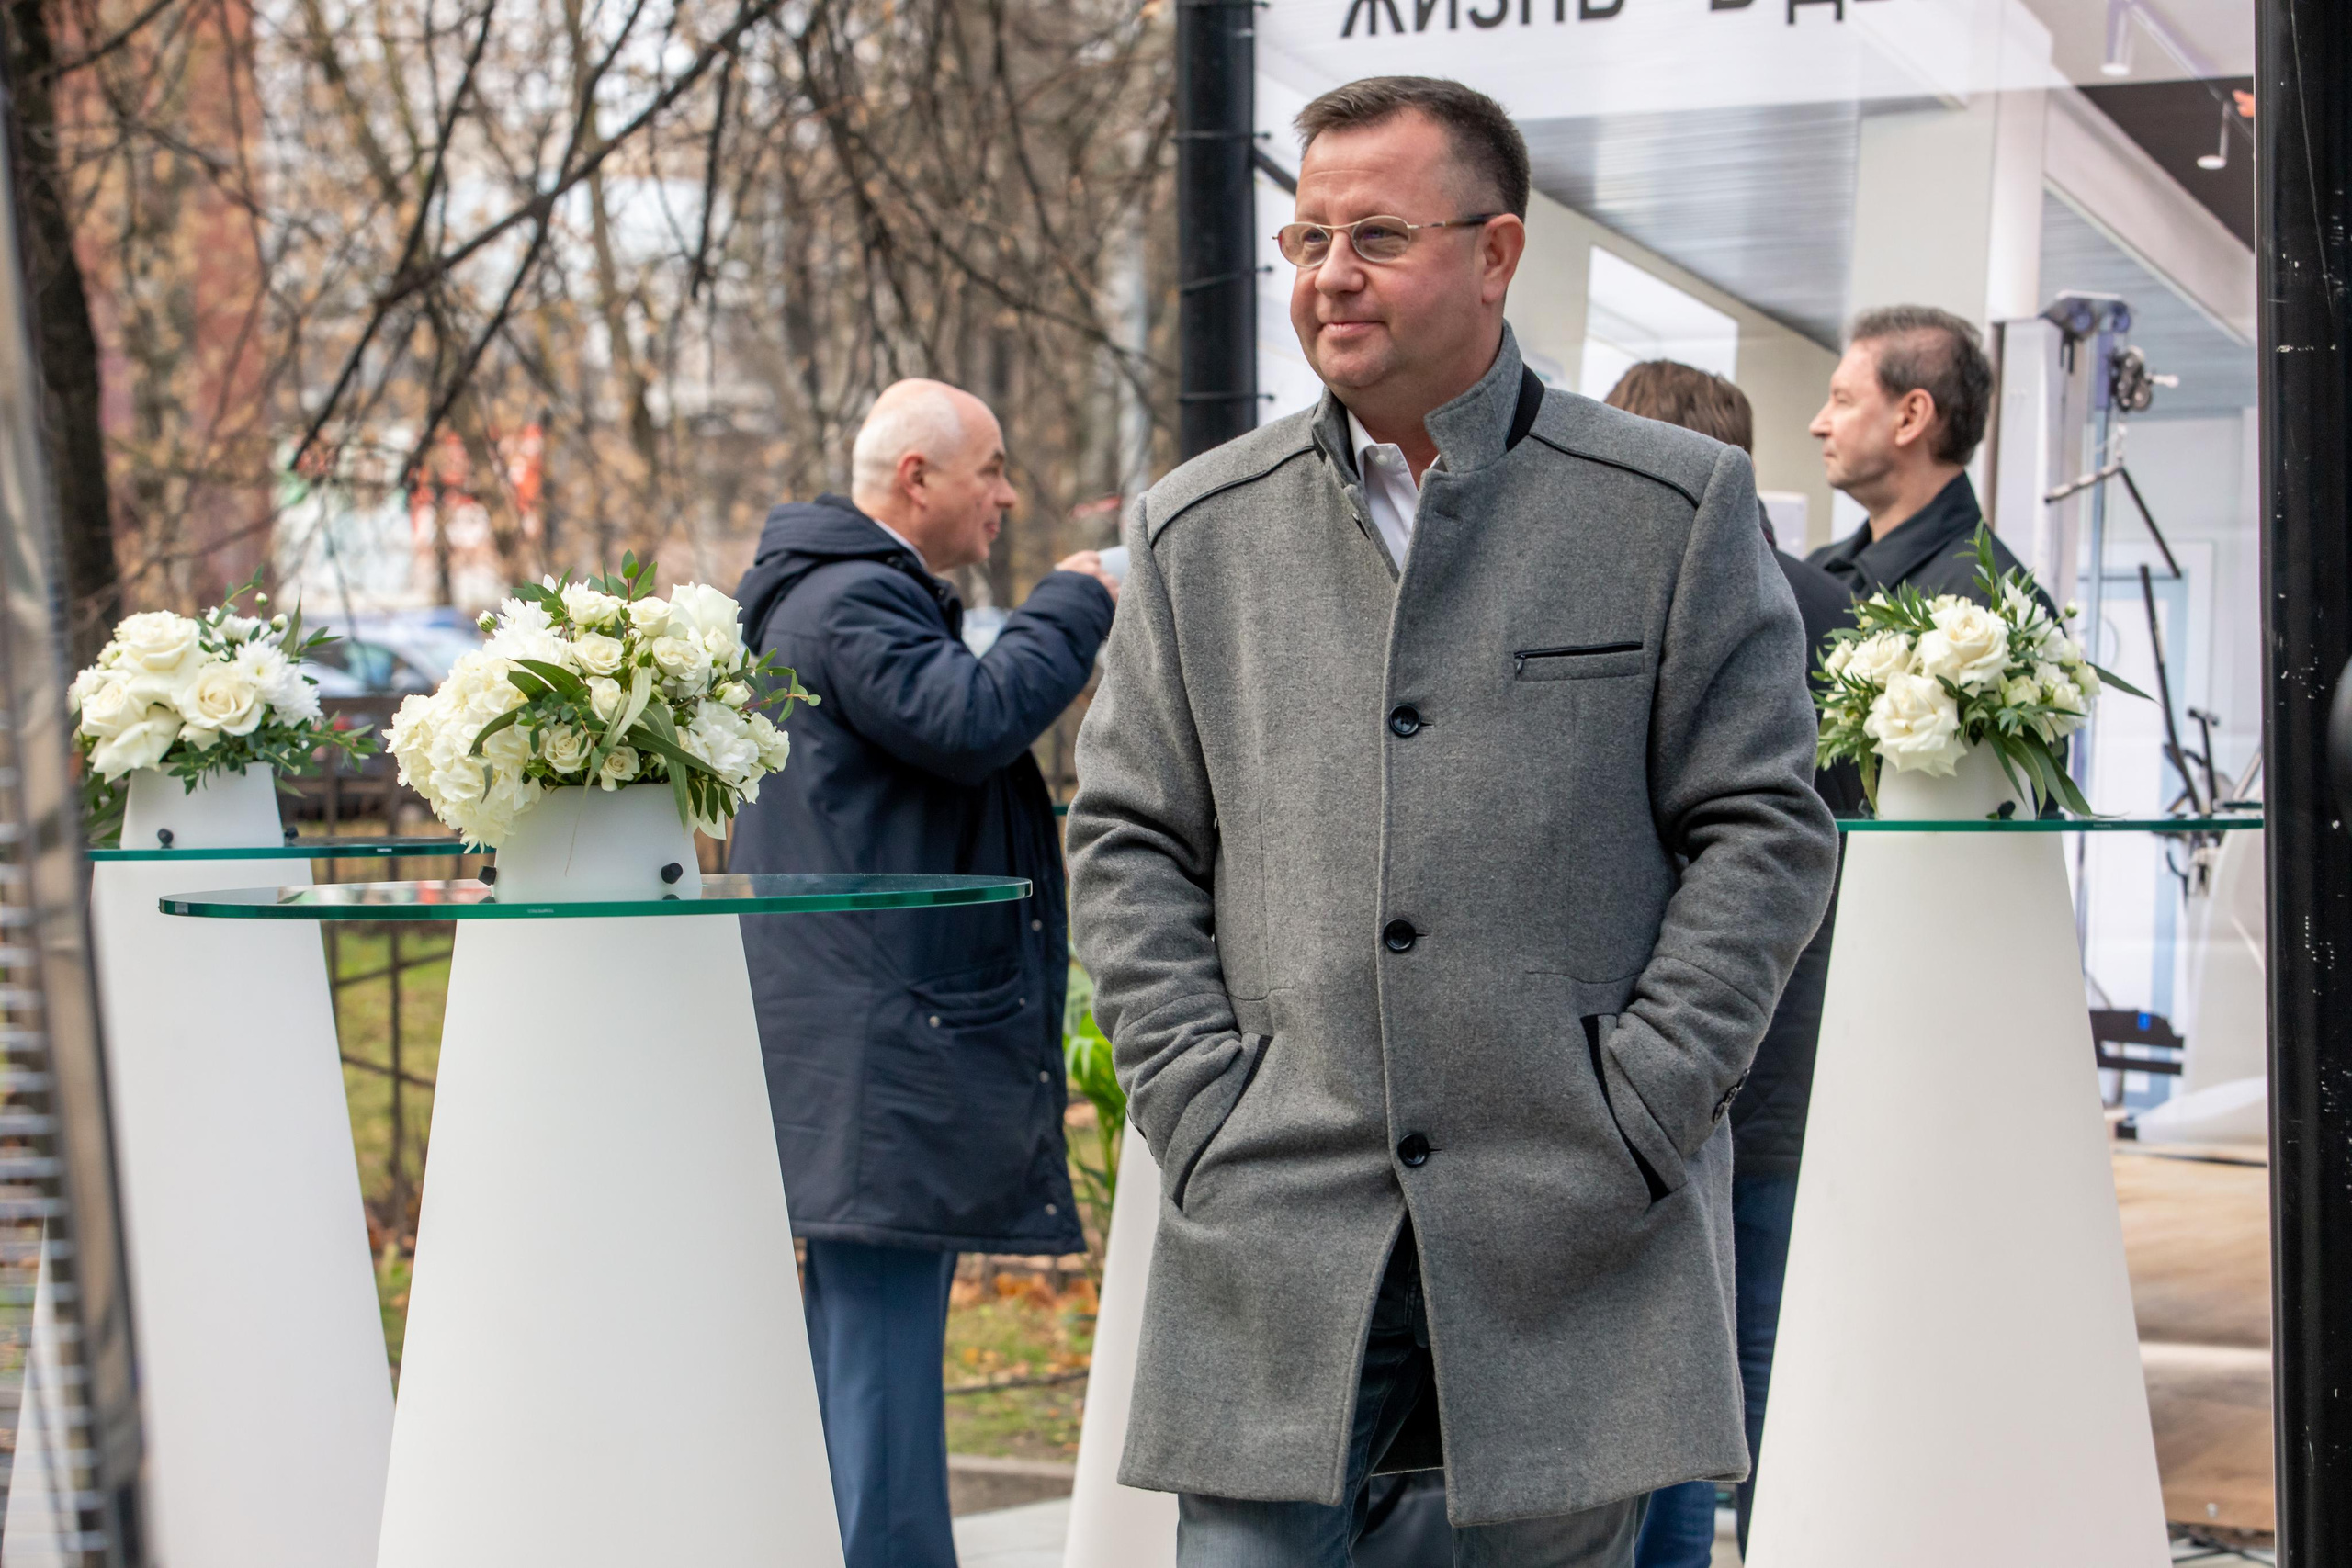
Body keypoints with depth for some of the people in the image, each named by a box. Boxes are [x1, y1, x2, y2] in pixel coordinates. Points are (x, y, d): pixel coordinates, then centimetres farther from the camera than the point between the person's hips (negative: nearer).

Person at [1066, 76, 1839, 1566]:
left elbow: (1767, 828, 1)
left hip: (1573, 1228, -1)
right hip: (1277, 1227, 2)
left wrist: (1636, 1109, -7)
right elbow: (1130, 838, 11)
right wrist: (1196, 1103, -1)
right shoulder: (1198, 530, 10)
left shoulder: (1677, 508, 3)